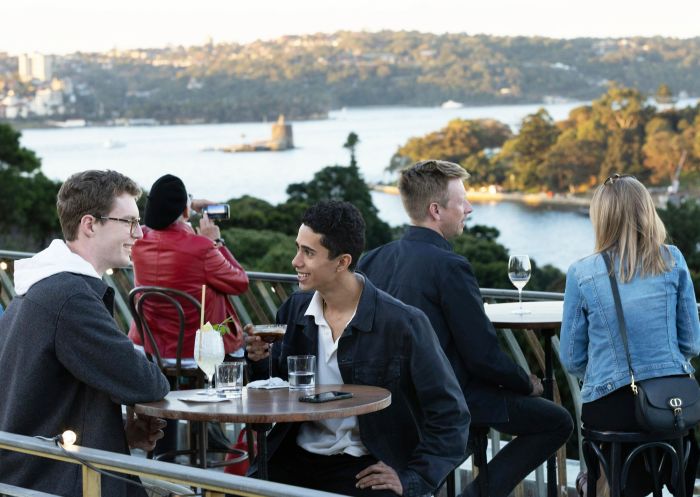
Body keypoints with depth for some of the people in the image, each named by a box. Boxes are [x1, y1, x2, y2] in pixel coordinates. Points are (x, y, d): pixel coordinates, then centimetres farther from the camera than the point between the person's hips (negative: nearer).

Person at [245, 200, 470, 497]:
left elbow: (450, 416, -7)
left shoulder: (403, 324, -11)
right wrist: (260, 361, -5)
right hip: (297, 458, 4)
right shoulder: (294, 310, 5)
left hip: (366, 467, -4)